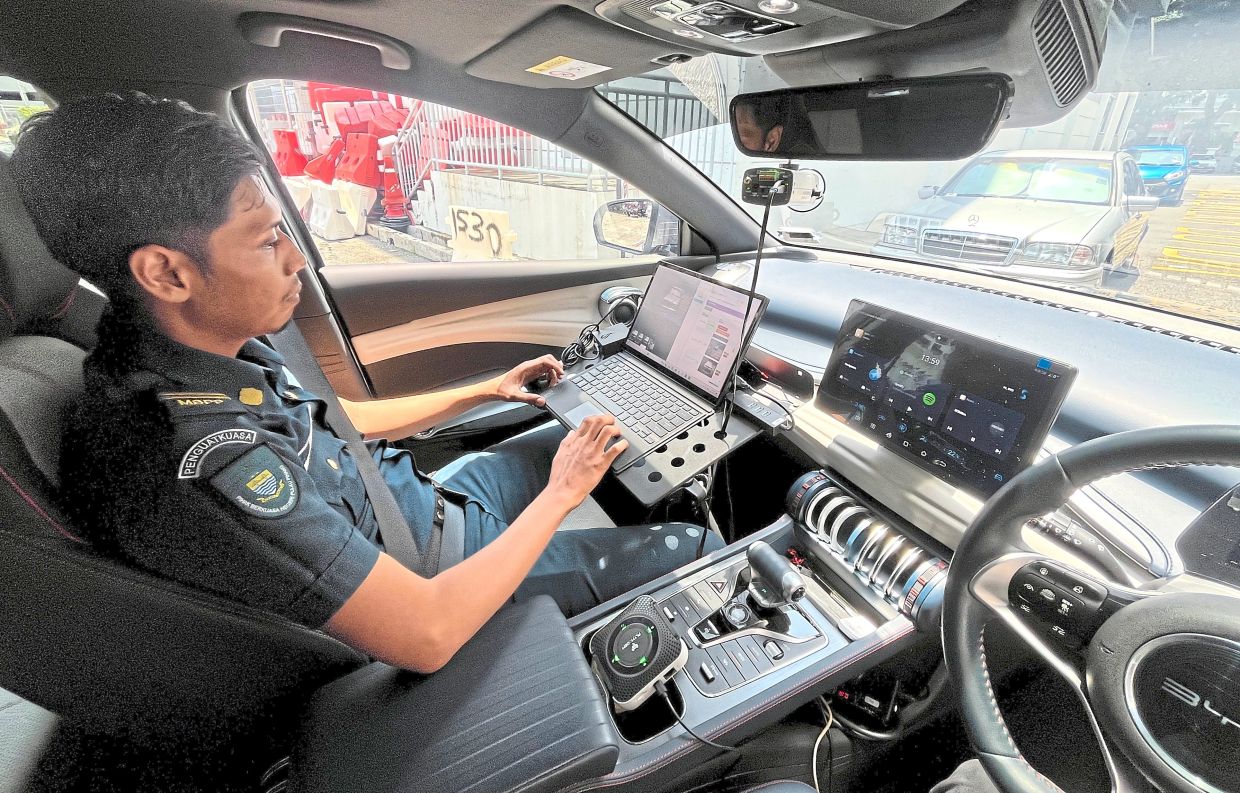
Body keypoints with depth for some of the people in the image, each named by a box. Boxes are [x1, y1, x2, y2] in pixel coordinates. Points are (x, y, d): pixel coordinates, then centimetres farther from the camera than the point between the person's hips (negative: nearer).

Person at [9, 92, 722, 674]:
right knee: (693, 547, -2)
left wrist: (486, 390, 8)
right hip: (430, 586, -7)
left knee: (576, 431, 20)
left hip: (421, 504, 8)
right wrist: (559, 496, -23)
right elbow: (427, 634, -35)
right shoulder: (197, 468, -37)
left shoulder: (223, 349, -9)